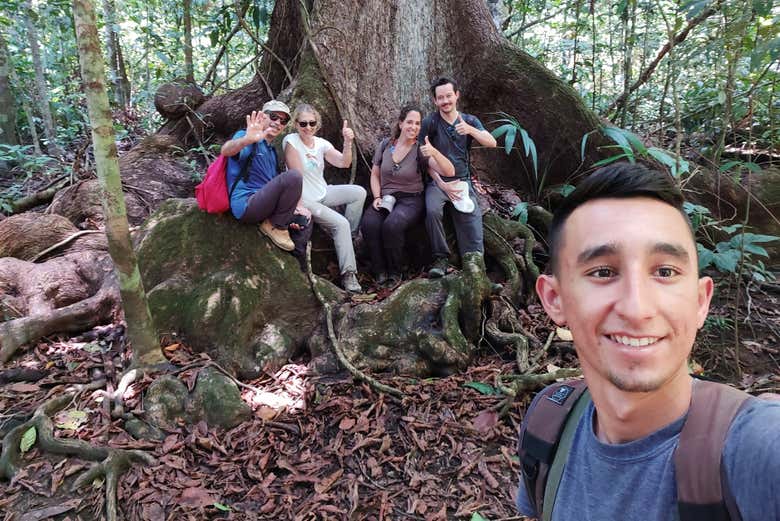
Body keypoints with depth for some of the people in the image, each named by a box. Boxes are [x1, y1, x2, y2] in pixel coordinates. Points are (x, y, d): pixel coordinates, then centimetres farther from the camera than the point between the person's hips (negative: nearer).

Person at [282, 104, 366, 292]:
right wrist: (299, 206, -21)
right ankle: (348, 274, -14)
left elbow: (344, 163, -8)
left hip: (323, 193, 7)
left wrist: (348, 142, -24)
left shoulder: (321, 143, 4)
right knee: (341, 224, -22)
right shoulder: (291, 140, -12)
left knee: (359, 192, -10)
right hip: (305, 199, -7)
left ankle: (348, 238, 4)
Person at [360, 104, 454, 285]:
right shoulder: (385, 145, 5)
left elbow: (450, 172, -16)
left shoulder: (421, 150, -5)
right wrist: (377, 197, -2)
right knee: (369, 224, -29)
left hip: (410, 199, -3)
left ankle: (395, 272, -10)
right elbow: (375, 175, 14)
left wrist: (435, 152, -31)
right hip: (385, 197, 3)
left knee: (392, 225, -34)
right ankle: (380, 271, -10)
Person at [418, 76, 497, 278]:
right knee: (432, 211, -30)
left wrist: (470, 130, -24)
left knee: (472, 216, -22)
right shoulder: (430, 122, 1)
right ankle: (440, 258, -16)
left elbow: (492, 142, -6)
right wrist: (442, 184, -10)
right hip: (437, 181, -2)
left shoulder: (470, 121, 9)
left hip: (462, 181, 2)